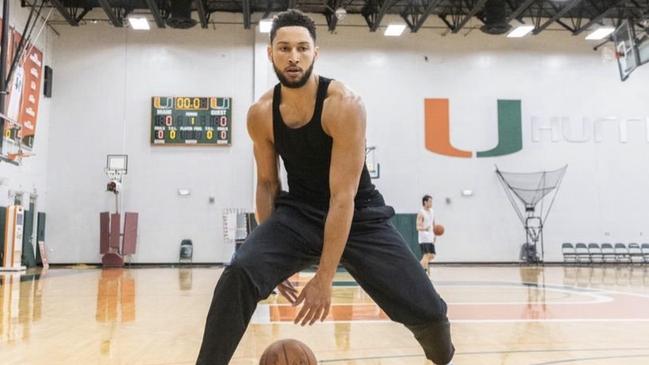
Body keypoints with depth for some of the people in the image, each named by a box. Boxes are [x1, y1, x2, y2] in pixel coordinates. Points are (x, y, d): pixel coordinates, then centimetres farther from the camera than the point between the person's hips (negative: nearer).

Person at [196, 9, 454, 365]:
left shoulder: (344, 105, -23)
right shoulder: (260, 114, -8)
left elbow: (343, 197, -25)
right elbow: (267, 183, 5)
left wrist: (324, 277, -25)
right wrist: (272, 257, 1)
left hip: (359, 216, -2)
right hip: (298, 213, 3)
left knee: (427, 311, -7)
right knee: (240, 274, -26)